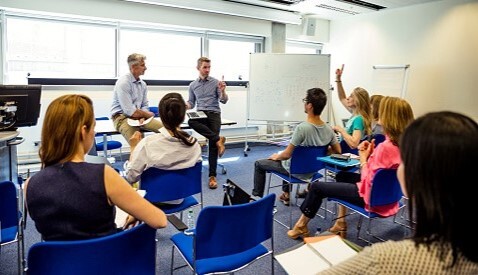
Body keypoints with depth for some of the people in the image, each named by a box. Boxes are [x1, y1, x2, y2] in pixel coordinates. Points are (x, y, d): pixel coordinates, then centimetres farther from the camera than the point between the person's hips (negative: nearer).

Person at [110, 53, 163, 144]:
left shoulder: (143, 84, 9)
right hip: (122, 117, -7)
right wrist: (147, 114, -6)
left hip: (139, 116, 7)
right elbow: (130, 111, -19)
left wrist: (143, 117, -10)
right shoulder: (123, 83, -15)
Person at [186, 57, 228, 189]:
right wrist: (186, 105, -6)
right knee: (191, 121, -36)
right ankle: (218, 139, -28)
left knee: (213, 145, -12)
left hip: (214, 114, -2)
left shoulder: (216, 82, 4)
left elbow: (224, 101, 0)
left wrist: (222, 91, -20)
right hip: (200, 114, 2)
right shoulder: (193, 85, 13)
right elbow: (191, 103, 17)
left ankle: (212, 176, -5)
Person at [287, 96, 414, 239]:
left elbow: (368, 182, -25)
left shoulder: (386, 146, -30)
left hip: (372, 196, -9)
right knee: (341, 175, 30)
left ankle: (301, 226, 25)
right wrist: (372, 153, -7)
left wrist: (363, 157, -13)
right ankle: (341, 222, 31)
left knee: (317, 187, 3)